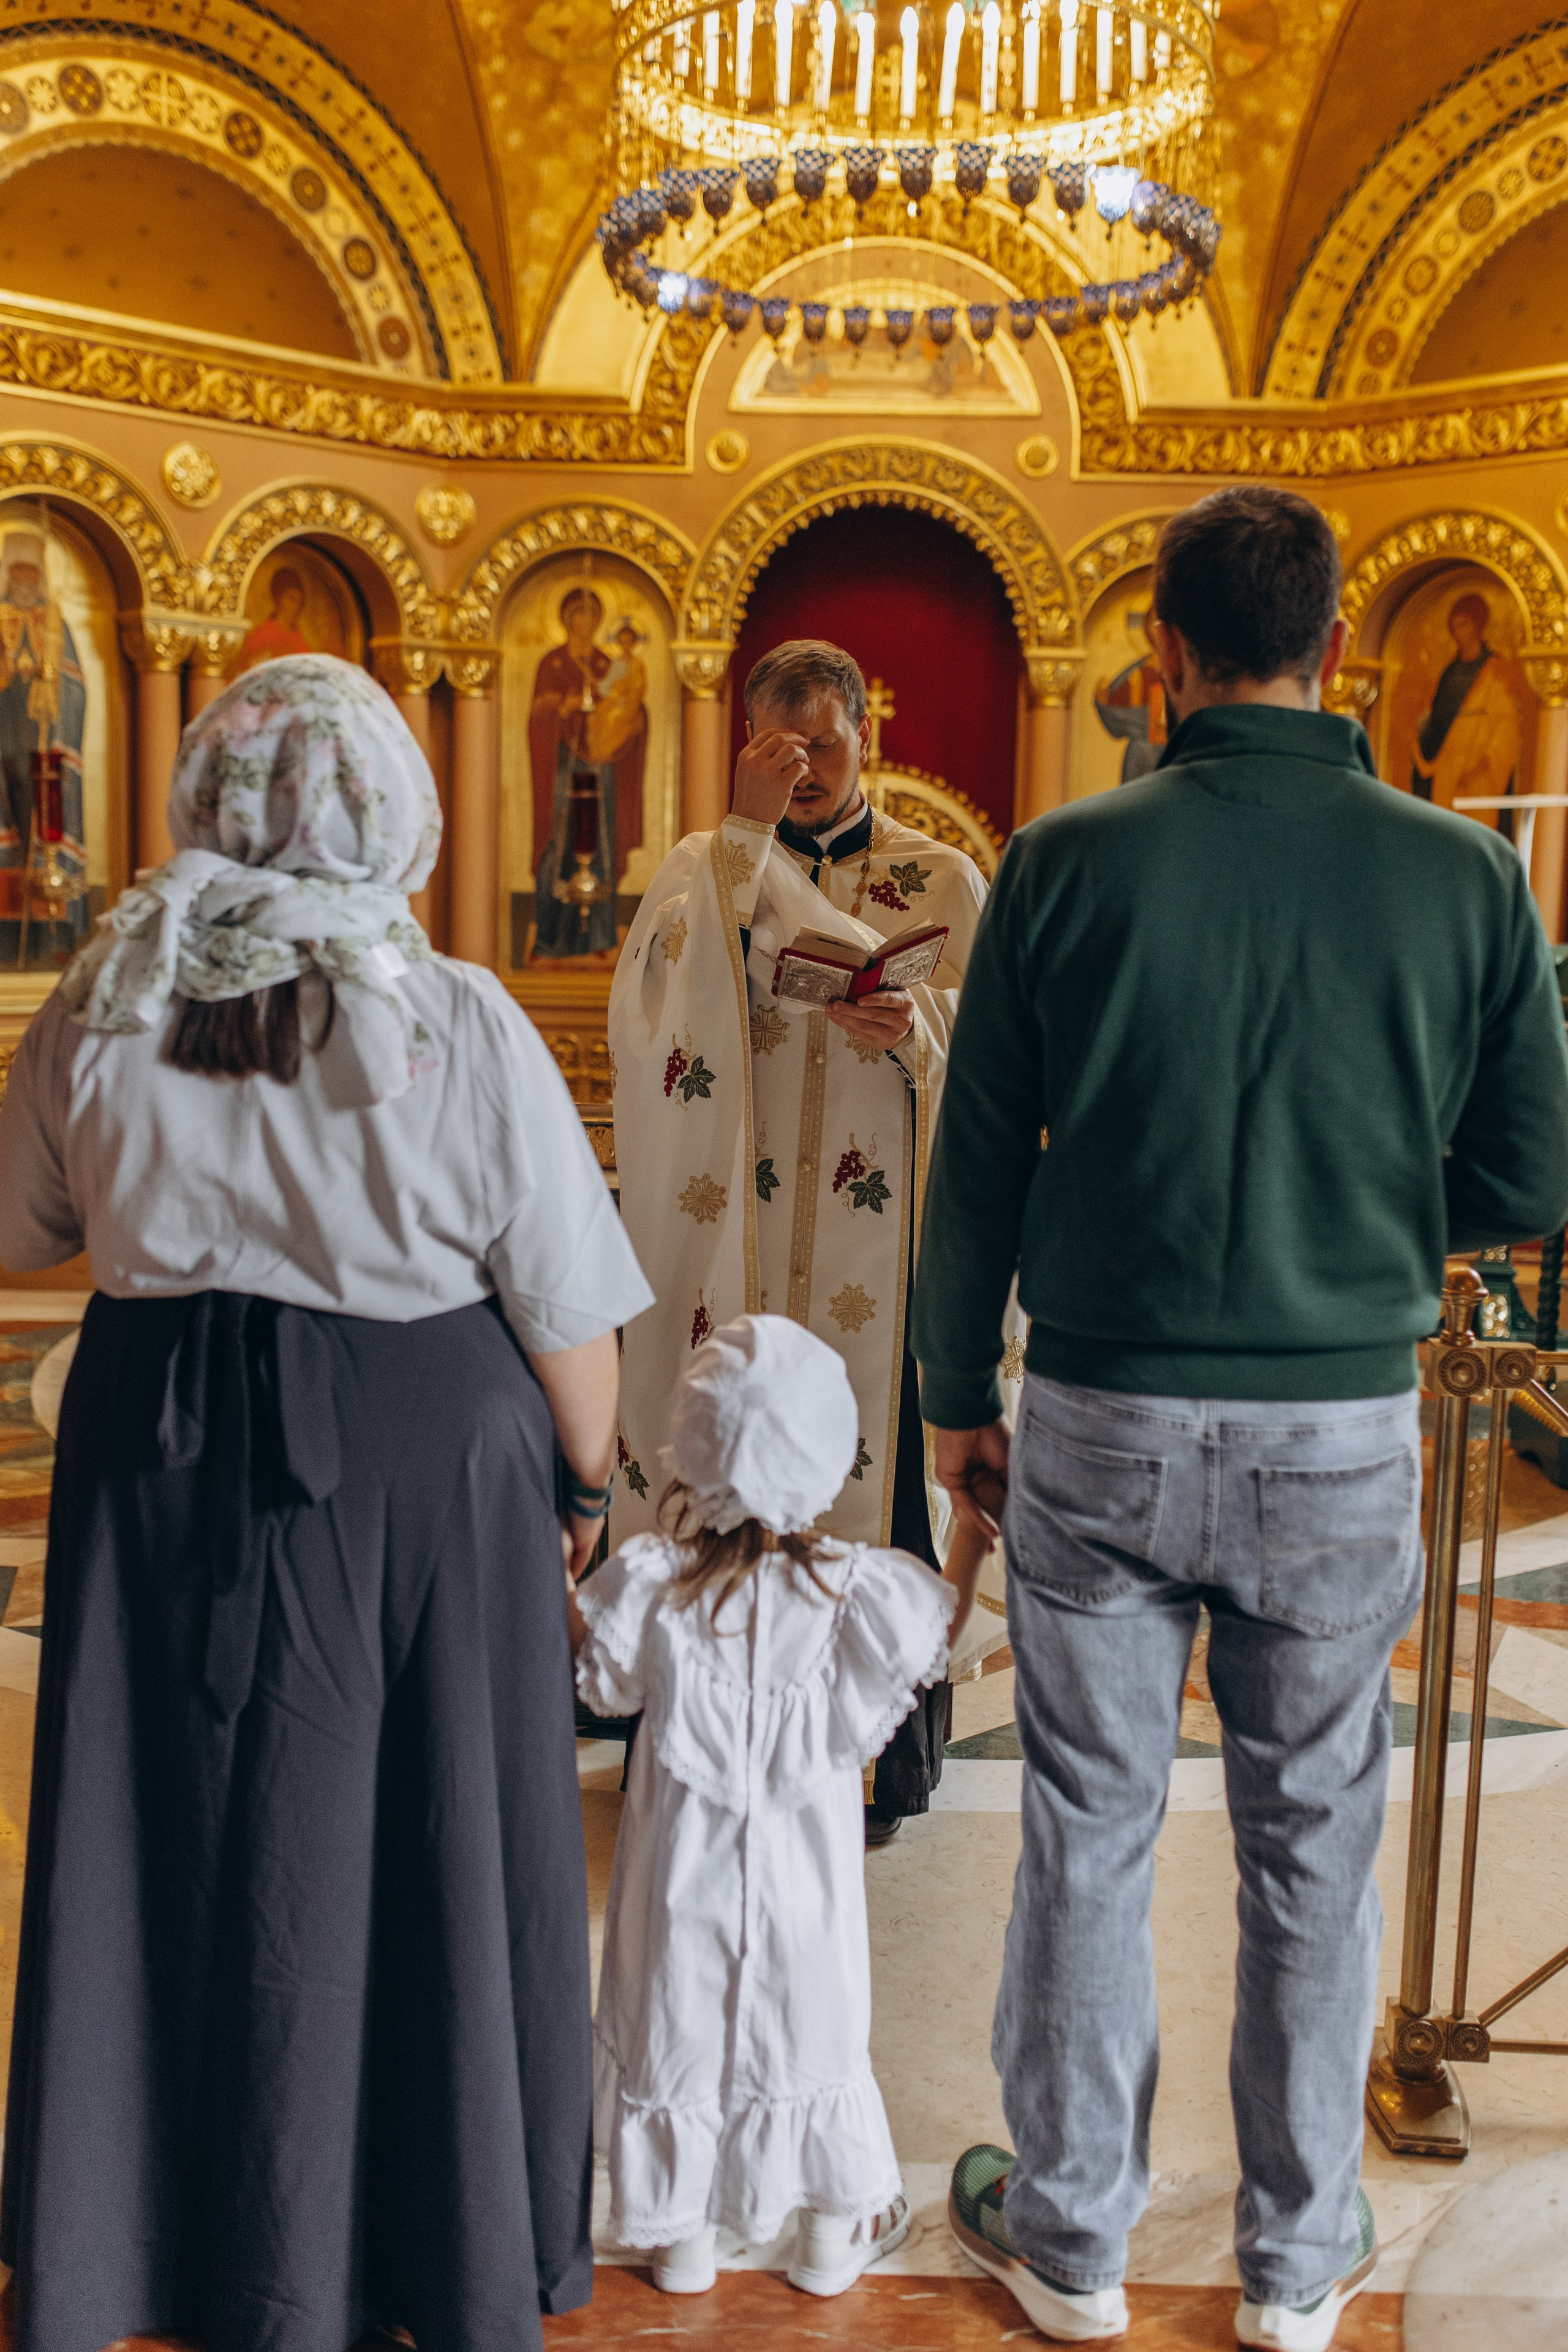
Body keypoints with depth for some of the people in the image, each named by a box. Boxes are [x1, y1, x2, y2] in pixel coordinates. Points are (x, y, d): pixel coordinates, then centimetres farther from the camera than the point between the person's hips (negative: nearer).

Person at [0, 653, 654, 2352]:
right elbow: (564, 1312, -9)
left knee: (166, 1828, 17)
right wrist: (585, 1480, 7)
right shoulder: (462, 1030, -13)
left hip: (161, 1459, 3)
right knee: (412, 1841, 12)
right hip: (416, 1466, -2)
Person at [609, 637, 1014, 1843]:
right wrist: (748, 829, -14)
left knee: (873, 1457, 1)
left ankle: (878, 1753, 15)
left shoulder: (946, 881, 8)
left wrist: (917, 1032, -19)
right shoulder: (704, 866, 9)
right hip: (731, 1234, 1)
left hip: (881, 1244, 0)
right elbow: (654, 1005, -11)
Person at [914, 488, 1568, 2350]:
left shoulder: (1067, 863, -6)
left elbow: (978, 1164, -3)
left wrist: (958, 1394, 9)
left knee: (1088, 1830, 13)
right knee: (1311, 1849, 15)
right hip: (1342, 1429, 1)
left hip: (1103, 1421, 0)